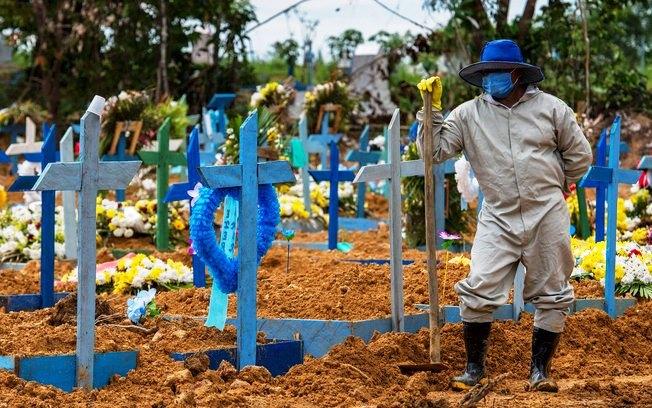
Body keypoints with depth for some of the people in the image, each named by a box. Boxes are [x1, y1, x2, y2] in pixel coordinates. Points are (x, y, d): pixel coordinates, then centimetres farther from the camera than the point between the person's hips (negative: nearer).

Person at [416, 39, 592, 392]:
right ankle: (474, 367, 6)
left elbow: (580, 155, 10)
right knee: (478, 292, -9)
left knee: (551, 296, 5)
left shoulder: (550, 108, 1)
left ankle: (540, 369, 18)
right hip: (498, 218, 0)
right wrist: (432, 109, -10)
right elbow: (435, 150, -2)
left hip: (547, 217, 0)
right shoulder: (469, 114, 2)